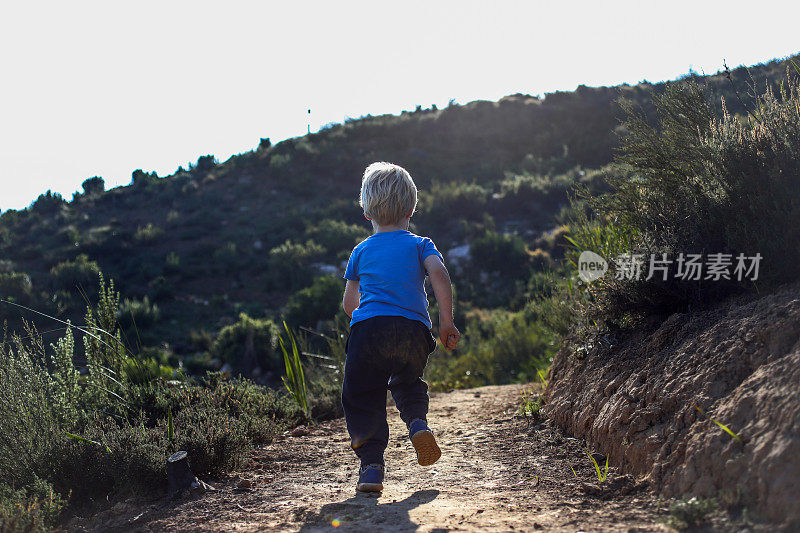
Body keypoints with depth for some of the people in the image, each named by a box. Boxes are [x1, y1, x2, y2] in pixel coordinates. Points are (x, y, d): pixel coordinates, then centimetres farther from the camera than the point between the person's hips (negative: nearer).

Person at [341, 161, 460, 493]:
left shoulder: (361, 251, 19)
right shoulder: (420, 244, 14)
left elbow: (349, 304, 23)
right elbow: (439, 274, -6)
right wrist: (446, 323, -3)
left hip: (368, 327, -1)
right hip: (414, 327, 1)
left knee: (362, 397, 9)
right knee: (407, 382, 27)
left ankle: (371, 465, -2)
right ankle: (418, 422, 0)